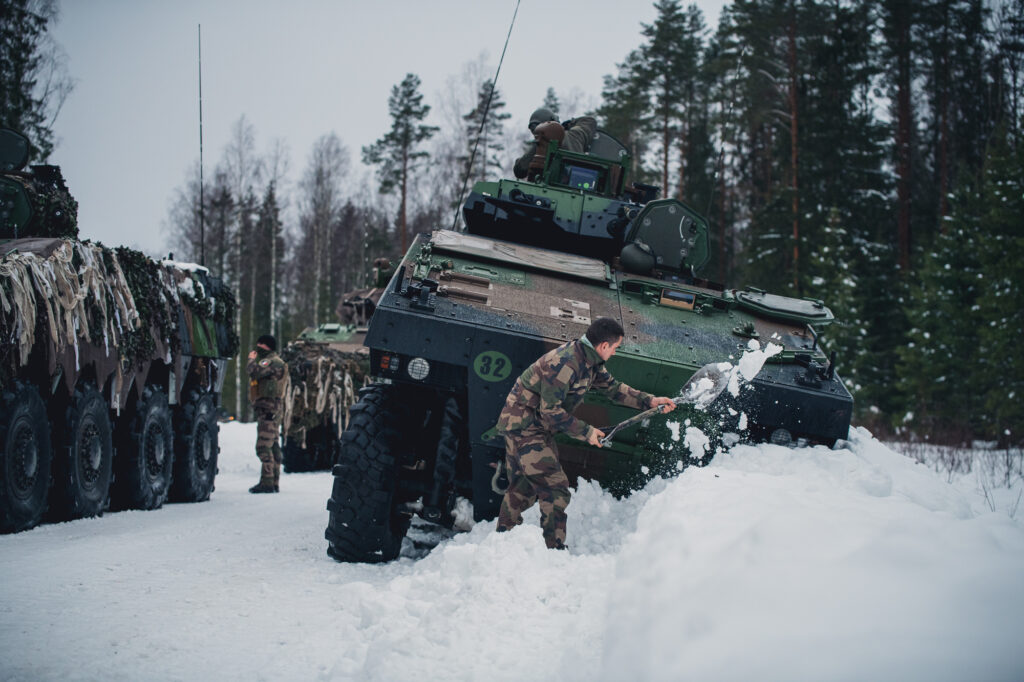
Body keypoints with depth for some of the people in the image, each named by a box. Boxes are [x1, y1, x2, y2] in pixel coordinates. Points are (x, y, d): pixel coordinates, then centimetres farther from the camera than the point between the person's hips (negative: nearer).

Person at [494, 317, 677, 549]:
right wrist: (586, 432, -18)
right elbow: (550, 411, -25)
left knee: (523, 488, 18)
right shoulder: (565, 364, -27)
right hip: (524, 424, -10)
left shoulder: (590, 361, 3)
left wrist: (649, 401, 8)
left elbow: (612, 386, 16)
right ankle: (555, 548, -5)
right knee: (555, 488, -10)